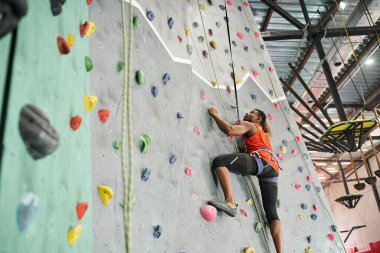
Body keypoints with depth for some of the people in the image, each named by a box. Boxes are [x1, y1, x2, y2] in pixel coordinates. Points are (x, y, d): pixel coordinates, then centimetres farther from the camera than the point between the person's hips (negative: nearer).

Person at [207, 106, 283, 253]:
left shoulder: (249, 125, 19)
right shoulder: (265, 135, 40)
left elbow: (229, 130, -1)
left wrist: (214, 114, 10)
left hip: (261, 160, -8)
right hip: (273, 169, 8)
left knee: (219, 161, -18)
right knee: (272, 214, 6)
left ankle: (230, 204, -34)